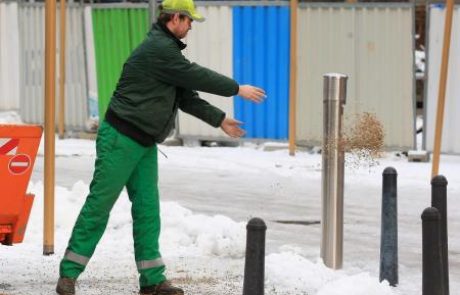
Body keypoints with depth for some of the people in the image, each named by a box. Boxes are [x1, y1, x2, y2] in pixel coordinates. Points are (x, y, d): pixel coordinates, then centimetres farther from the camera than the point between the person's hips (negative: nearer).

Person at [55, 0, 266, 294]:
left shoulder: (166, 49, 15)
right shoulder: (158, 49, -17)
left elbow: (186, 95, 19)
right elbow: (197, 77, -15)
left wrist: (220, 119, 18)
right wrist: (237, 89, -4)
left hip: (145, 144, 10)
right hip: (120, 139, -10)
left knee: (148, 208, 5)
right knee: (99, 204, -6)